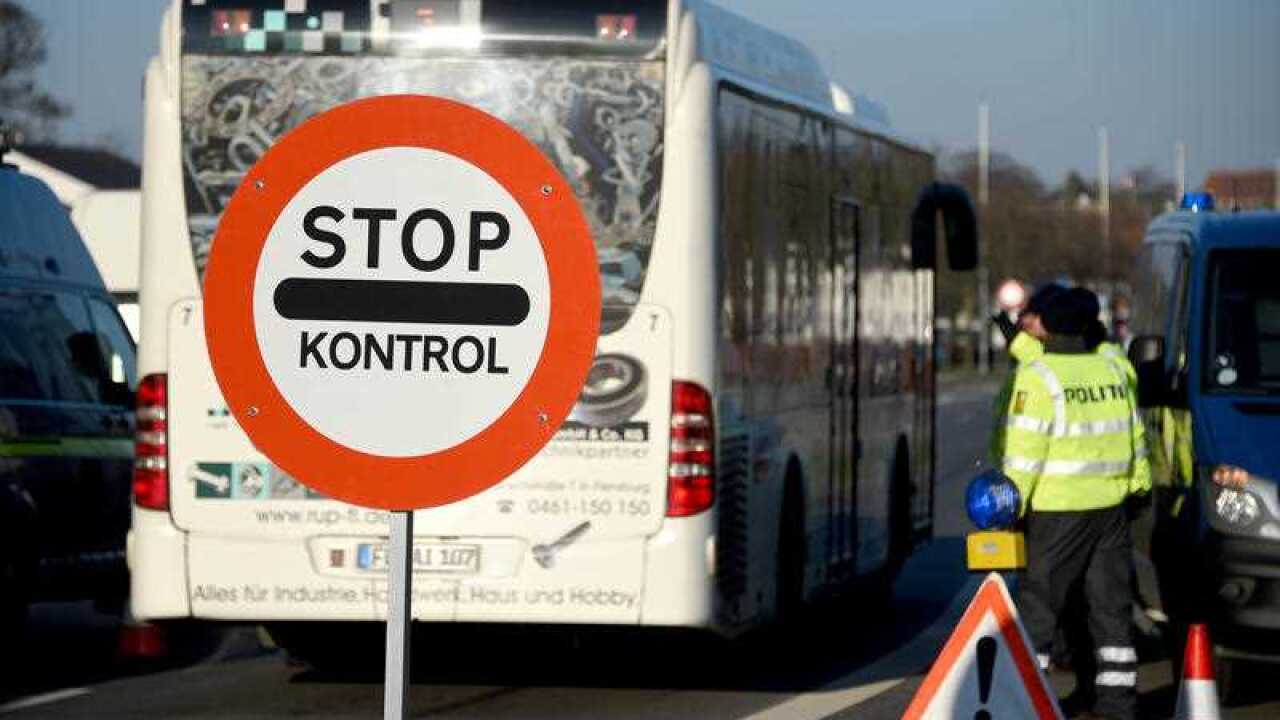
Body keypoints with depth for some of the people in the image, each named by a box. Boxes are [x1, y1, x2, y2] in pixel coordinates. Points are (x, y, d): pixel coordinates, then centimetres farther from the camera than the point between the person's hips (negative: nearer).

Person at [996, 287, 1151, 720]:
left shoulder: (1037, 377, -12)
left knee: (1039, 604, 1)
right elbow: (1135, 437, 14)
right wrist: (1139, 485, 26)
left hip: (1058, 508, -6)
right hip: (1111, 506, 6)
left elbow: (1024, 448, -15)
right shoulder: (1111, 371, 7)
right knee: (1111, 604, 11)